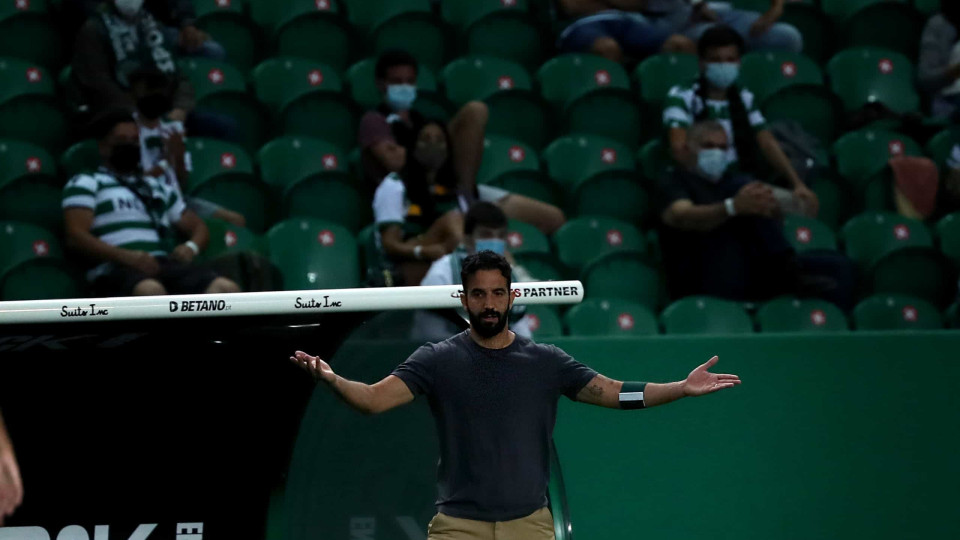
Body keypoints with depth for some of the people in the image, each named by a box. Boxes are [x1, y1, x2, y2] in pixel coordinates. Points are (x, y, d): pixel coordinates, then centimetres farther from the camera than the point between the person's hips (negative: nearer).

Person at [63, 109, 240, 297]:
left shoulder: (158, 187, 33)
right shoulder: (86, 183, 16)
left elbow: (197, 226, 34)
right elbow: (76, 236, 0)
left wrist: (191, 247, 6)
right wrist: (126, 256, -16)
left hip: (165, 265, 6)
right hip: (116, 268, -6)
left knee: (226, 290, -26)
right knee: (151, 291, -43)